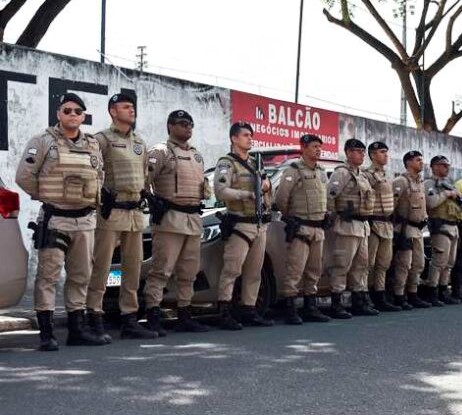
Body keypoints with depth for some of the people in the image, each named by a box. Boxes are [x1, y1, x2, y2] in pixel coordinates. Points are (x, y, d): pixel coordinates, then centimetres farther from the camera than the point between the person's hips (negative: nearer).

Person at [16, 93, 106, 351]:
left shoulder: (93, 145, 13)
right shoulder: (44, 142, -3)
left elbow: (99, 177, 25)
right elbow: (24, 176, -6)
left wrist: (91, 200, 12)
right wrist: (46, 196, 1)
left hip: (85, 220, 6)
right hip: (54, 219, -5)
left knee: (81, 276, 10)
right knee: (48, 275, -8)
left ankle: (77, 329, 18)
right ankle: (47, 334, -5)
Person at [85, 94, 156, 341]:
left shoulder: (140, 143, 18)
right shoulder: (102, 139, -4)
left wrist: (145, 196, 16)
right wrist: (102, 195, -12)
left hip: (135, 212, 7)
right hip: (111, 211, -7)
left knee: (133, 268, 9)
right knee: (101, 267, -7)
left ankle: (129, 320, 15)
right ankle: (95, 321, -3)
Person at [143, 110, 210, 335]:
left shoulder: (197, 155, 22)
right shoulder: (160, 152, -3)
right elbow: (144, 179, -12)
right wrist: (154, 203, -14)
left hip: (194, 218, 8)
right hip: (170, 218, -8)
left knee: (189, 272, 11)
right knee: (161, 269, -12)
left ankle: (185, 316, 18)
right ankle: (153, 318, -13)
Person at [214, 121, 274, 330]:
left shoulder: (255, 164, 22)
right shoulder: (227, 164, -3)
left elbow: (266, 184, 28)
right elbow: (221, 191, -16)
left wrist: (267, 185, 3)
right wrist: (249, 195, -19)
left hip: (260, 225, 8)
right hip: (240, 225, -8)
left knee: (254, 272, 10)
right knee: (231, 270, -12)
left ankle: (249, 311, 17)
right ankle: (225, 314, -11)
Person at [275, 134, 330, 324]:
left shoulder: (321, 172, 16)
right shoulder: (294, 171, -8)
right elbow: (281, 198, -13)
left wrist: (324, 215, 17)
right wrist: (289, 217, -1)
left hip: (318, 229, 8)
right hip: (301, 229, -8)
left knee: (314, 271, 11)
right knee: (295, 271, -11)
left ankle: (310, 308, 19)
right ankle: (290, 310, -9)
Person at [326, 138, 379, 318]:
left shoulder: (362, 175, 19)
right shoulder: (341, 173, -11)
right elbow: (328, 195, -19)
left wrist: (365, 218, 19)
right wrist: (333, 216, -12)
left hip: (363, 226, 10)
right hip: (348, 226, -9)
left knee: (361, 264, 13)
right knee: (342, 265, -7)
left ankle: (360, 302, 20)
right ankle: (336, 305, -5)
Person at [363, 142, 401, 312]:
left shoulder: (386, 176, 19)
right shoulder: (367, 175, -10)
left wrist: (391, 222, 19)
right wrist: (368, 223, -19)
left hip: (387, 225, 9)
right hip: (374, 225, -9)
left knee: (383, 264, 10)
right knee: (369, 264, -6)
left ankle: (380, 298, 15)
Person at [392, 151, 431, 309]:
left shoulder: (420, 182, 16)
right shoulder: (401, 181, -12)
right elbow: (390, 203, -18)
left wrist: (424, 219, 17)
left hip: (418, 229, 9)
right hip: (405, 229, -9)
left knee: (418, 264, 12)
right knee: (404, 264, -8)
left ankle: (413, 296, 20)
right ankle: (399, 298, -3)